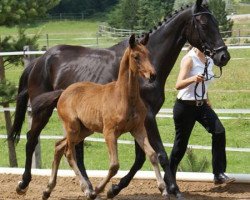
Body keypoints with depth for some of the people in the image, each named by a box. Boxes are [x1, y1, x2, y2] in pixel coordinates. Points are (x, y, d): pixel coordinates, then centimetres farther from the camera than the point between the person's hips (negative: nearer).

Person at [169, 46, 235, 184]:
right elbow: (178, 85, -25)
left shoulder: (209, 61, 7)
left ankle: (219, 175, -12)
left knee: (219, 131, -15)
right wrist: (193, 79, -42)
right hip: (185, 106, -6)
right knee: (181, 144, 1)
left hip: (202, 106, 6)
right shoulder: (189, 59, -14)